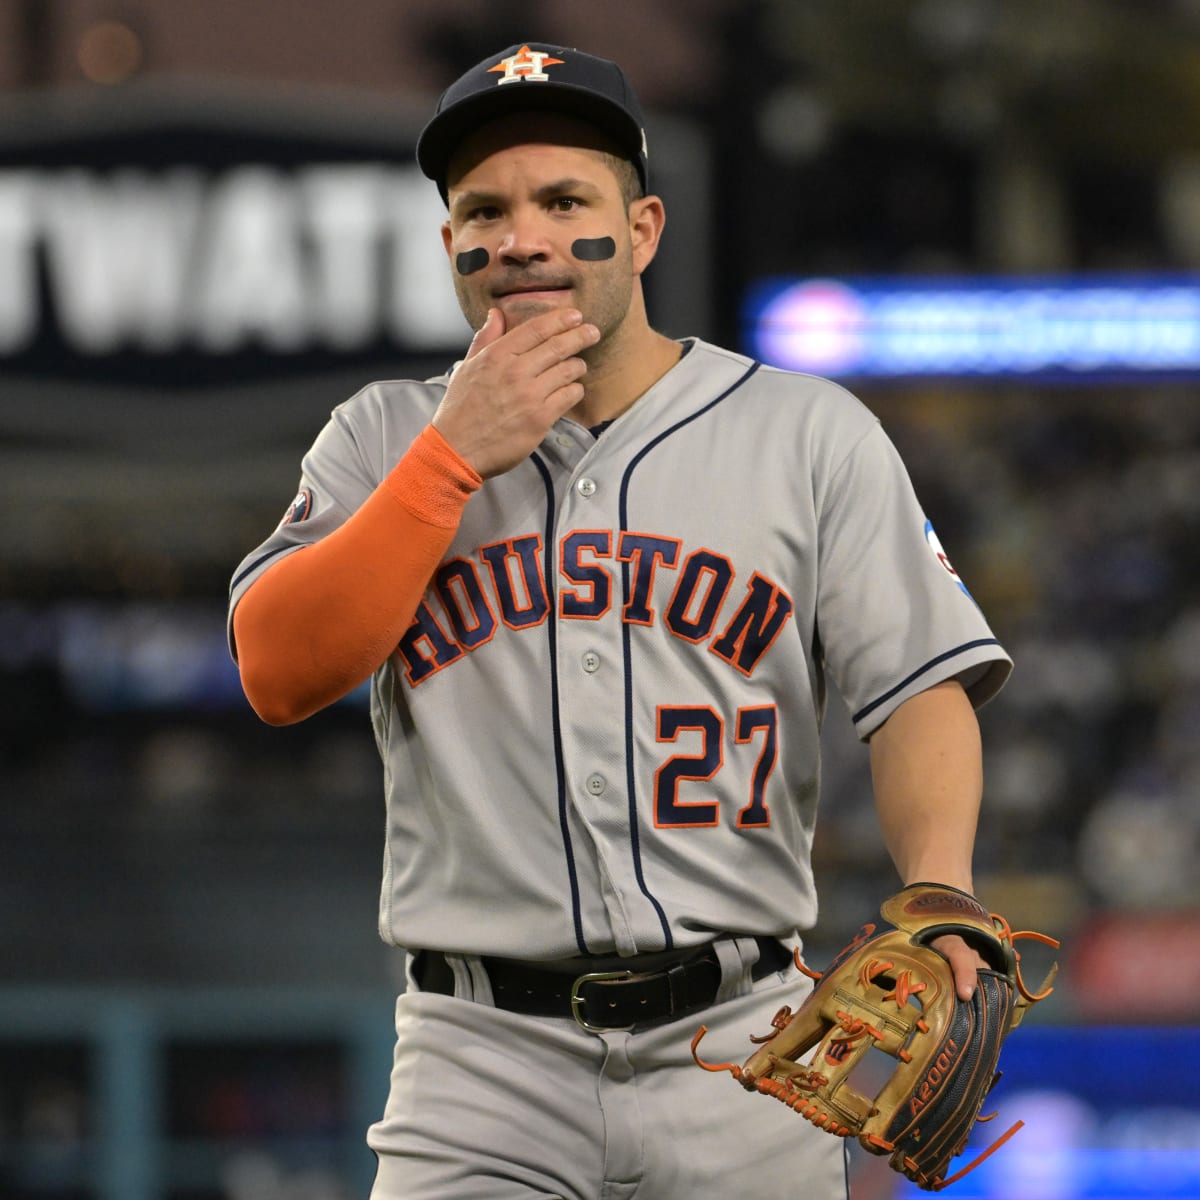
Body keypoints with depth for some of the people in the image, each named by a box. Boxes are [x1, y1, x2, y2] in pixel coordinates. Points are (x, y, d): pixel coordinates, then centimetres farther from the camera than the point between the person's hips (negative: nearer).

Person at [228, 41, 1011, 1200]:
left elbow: (923, 688, -1)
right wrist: (457, 455, -7)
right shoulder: (385, 440, 12)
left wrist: (938, 890, -20)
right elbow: (279, 672, -2)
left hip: (736, 1052, 0)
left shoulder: (809, 432, 8)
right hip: (485, 1062, 0)